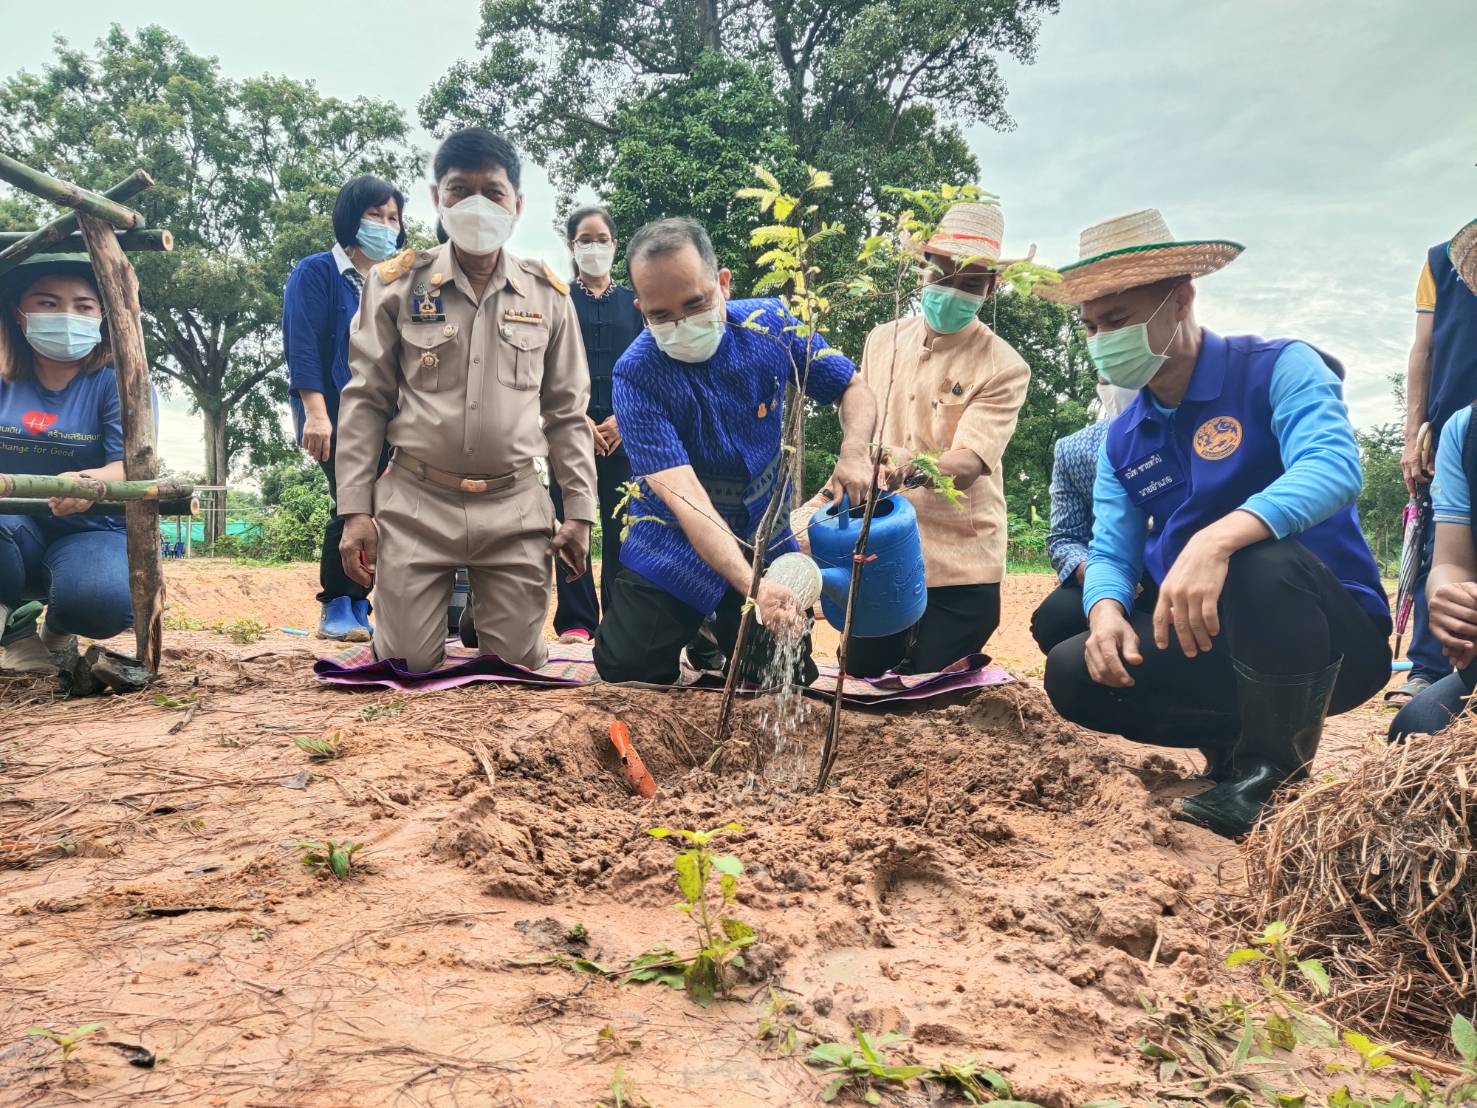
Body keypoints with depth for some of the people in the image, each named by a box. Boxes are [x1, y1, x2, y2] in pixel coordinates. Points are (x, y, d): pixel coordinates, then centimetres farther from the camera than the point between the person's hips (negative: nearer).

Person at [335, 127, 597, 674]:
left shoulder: (548, 295, 6)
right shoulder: (397, 284, 1)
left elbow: (567, 413, 10)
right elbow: (364, 401, 3)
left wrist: (579, 513, 4)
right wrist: (355, 511, -3)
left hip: (515, 509, 1)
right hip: (415, 505, -1)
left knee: (518, 668, 5)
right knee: (407, 666, 0)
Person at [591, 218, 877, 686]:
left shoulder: (772, 325, -12)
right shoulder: (636, 375, -23)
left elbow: (854, 389, 2)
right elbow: (685, 497, -31)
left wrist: (854, 452, -21)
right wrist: (751, 586, -44)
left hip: (766, 543, 2)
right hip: (673, 553, -2)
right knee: (626, 673, -6)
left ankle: (714, 639, 33)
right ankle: (697, 632, 27)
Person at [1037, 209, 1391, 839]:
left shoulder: (1278, 369, -10)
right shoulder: (1123, 440, 8)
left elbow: (1332, 469, -30)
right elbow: (1112, 552, 2)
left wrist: (1215, 541, -47)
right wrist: (1107, 611, -23)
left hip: (1335, 637, -5)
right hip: (1207, 643, 5)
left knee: (1264, 563, -38)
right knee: (1073, 674, -16)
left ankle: (1273, 768, -15)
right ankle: (1238, 739, 4)